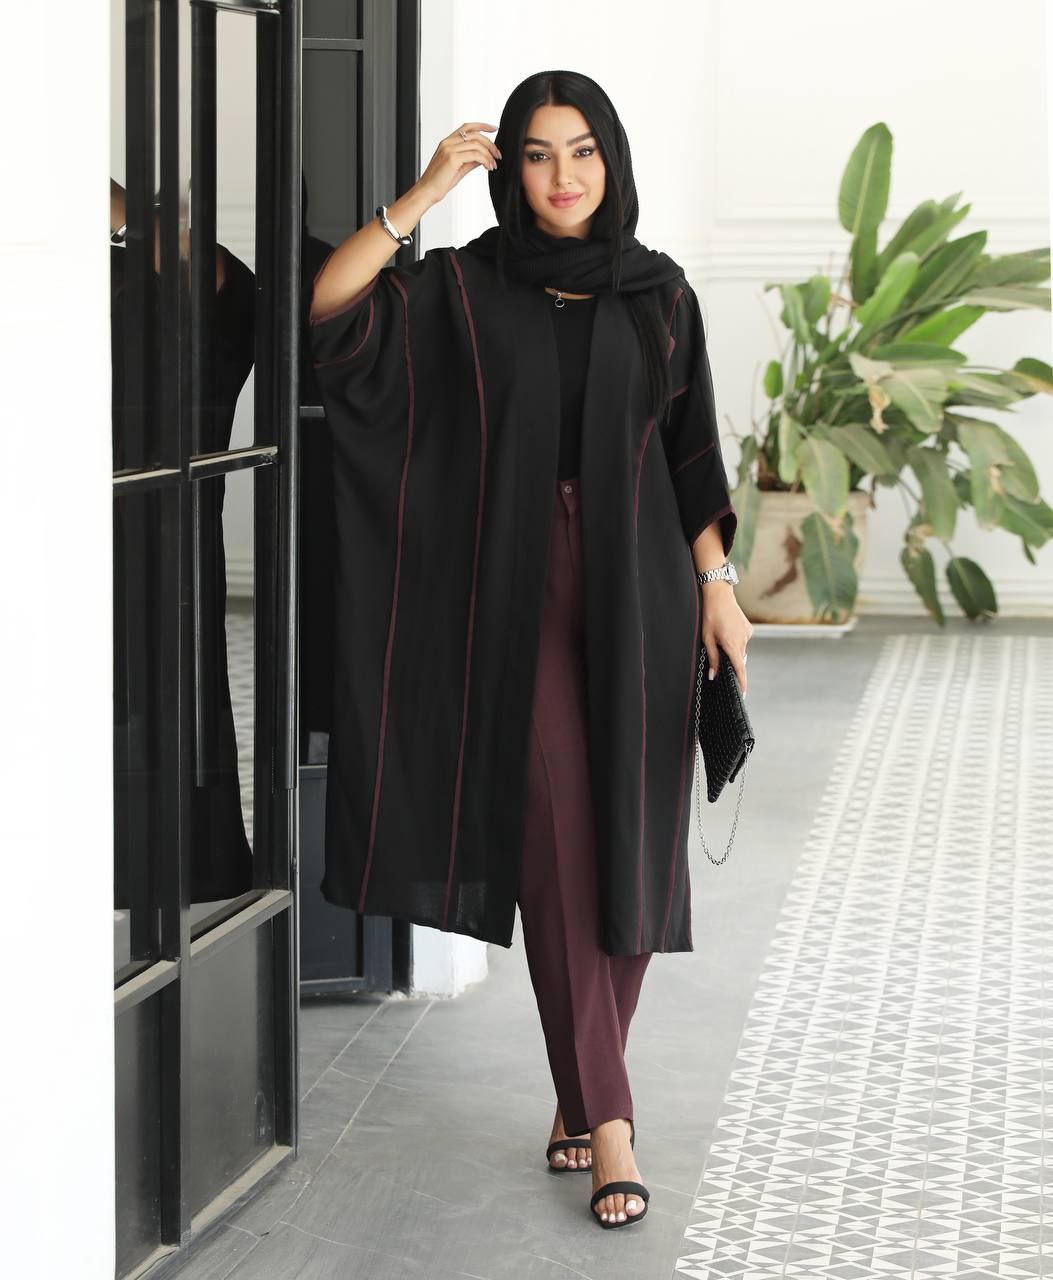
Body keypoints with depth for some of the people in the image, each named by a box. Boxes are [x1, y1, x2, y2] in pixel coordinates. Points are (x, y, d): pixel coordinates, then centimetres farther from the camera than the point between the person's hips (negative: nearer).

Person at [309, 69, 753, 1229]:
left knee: (630, 841, 4)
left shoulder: (659, 291, 7)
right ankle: (607, 1122, -4)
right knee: (557, 845, -6)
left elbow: (691, 448, 10)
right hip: (524, 595, -2)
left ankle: (583, 1089, 20)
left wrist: (717, 585, 3)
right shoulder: (463, 287, 1)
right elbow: (327, 315, -13)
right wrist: (421, 197, -18)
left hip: (638, 590, 2)